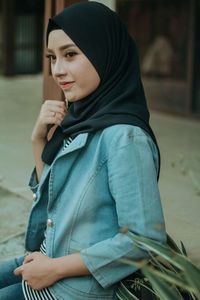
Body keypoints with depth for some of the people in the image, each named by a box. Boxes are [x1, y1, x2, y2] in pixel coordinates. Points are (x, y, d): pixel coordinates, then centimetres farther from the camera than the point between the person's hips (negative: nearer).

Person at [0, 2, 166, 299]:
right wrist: (39, 138, -5)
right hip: (48, 263, 7)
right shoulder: (81, 118, 0)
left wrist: (56, 268, -18)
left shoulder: (123, 136, -24)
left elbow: (145, 238, -25)